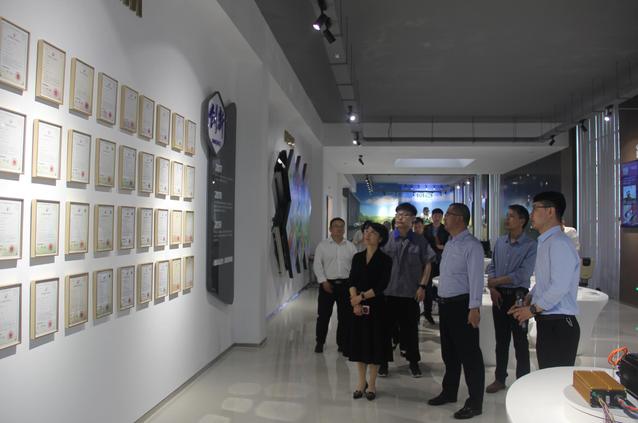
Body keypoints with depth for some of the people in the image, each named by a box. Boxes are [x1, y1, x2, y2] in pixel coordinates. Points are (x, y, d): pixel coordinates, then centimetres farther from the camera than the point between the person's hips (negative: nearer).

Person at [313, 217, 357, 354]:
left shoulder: (350, 247, 6)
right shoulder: (323, 245, 1)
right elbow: (317, 264, -3)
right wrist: (323, 281, -11)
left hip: (345, 284, 2)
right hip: (327, 284, -2)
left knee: (345, 316, 6)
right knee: (323, 315, 4)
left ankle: (343, 344, 19)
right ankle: (320, 342, 21)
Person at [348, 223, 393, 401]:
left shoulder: (385, 260, -6)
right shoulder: (357, 257, 6)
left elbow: (381, 286, -13)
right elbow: (352, 282, 0)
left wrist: (362, 297, -15)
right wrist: (355, 302, -13)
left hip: (376, 306, -4)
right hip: (358, 306, 4)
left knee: (374, 343, 4)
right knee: (359, 342, 10)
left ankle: (372, 384, 20)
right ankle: (362, 382, 25)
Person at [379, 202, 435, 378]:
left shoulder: (419, 241, -2)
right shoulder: (386, 239, -3)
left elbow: (427, 265, 2)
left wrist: (422, 286, -4)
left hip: (411, 293, 0)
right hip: (388, 291, 0)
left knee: (411, 328, 12)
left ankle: (413, 362, 28)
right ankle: (384, 361, 23)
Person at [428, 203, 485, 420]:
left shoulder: (471, 245, -14)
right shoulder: (449, 244, 14)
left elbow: (476, 277, -19)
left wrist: (474, 307, -24)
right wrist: (441, 301, 14)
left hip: (462, 305, -9)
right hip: (445, 304, 9)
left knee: (468, 354, 0)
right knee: (448, 351, 19)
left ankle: (475, 402, 12)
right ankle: (449, 392, 35)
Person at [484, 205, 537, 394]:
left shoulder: (530, 246, -10)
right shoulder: (500, 242, 8)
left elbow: (522, 275, -17)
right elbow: (491, 267, 11)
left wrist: (495, 281, -11)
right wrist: (492, 289, -4)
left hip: (517, 296, -5)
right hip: (499, 295, 5)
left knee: (520, 341, 5)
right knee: (501, 339, 14)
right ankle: (500, 378, 25)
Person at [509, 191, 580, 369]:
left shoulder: (559, 243, -18)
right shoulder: (545, 243, 13)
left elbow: (559, 287, -25)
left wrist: (533, 309, -15)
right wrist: (526, 302, 11)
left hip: (559, 325, -9)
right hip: (546, 322, 9)